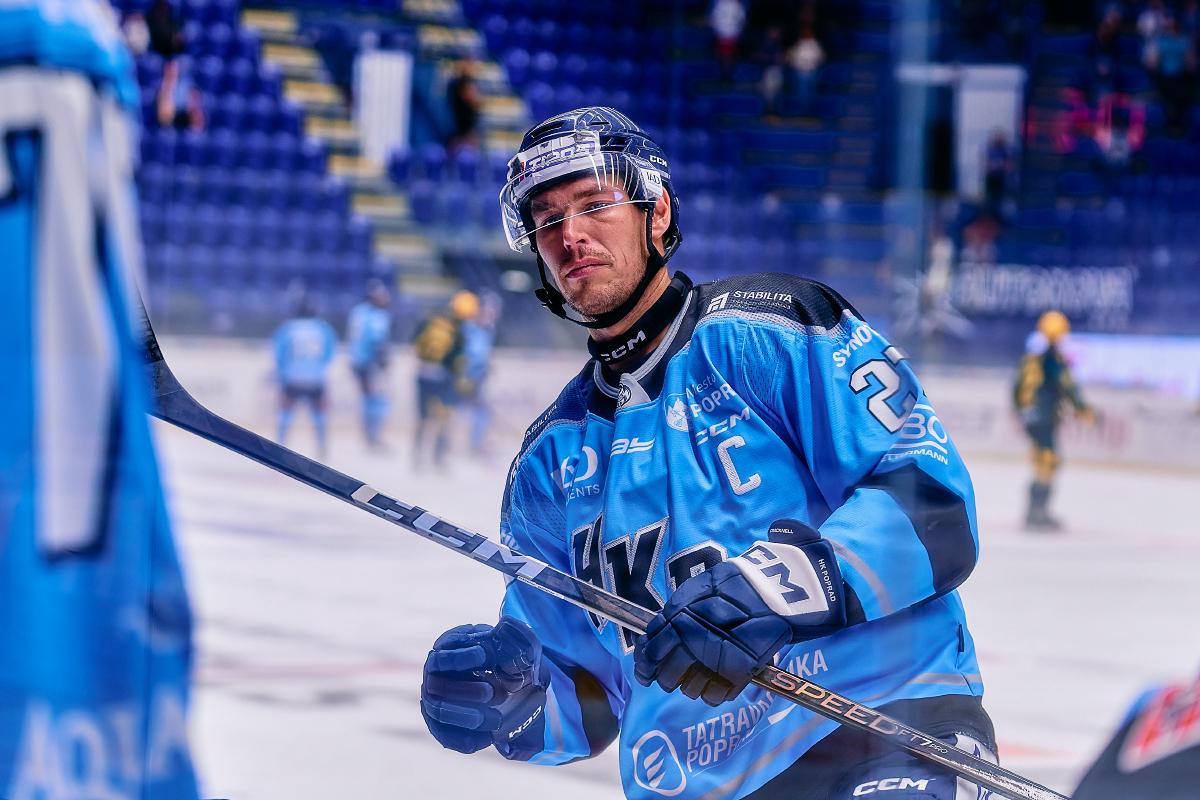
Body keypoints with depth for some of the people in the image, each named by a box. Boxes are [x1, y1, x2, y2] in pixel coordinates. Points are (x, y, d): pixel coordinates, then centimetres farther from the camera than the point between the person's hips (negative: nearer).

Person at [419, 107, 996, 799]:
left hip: (888, 723, -8)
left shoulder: (769, 328, 3)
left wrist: (767, 594, -21)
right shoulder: (551, 458, 19)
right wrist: (514, 703, 0)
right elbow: (587, 698, 22)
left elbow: (933, 505, -8)